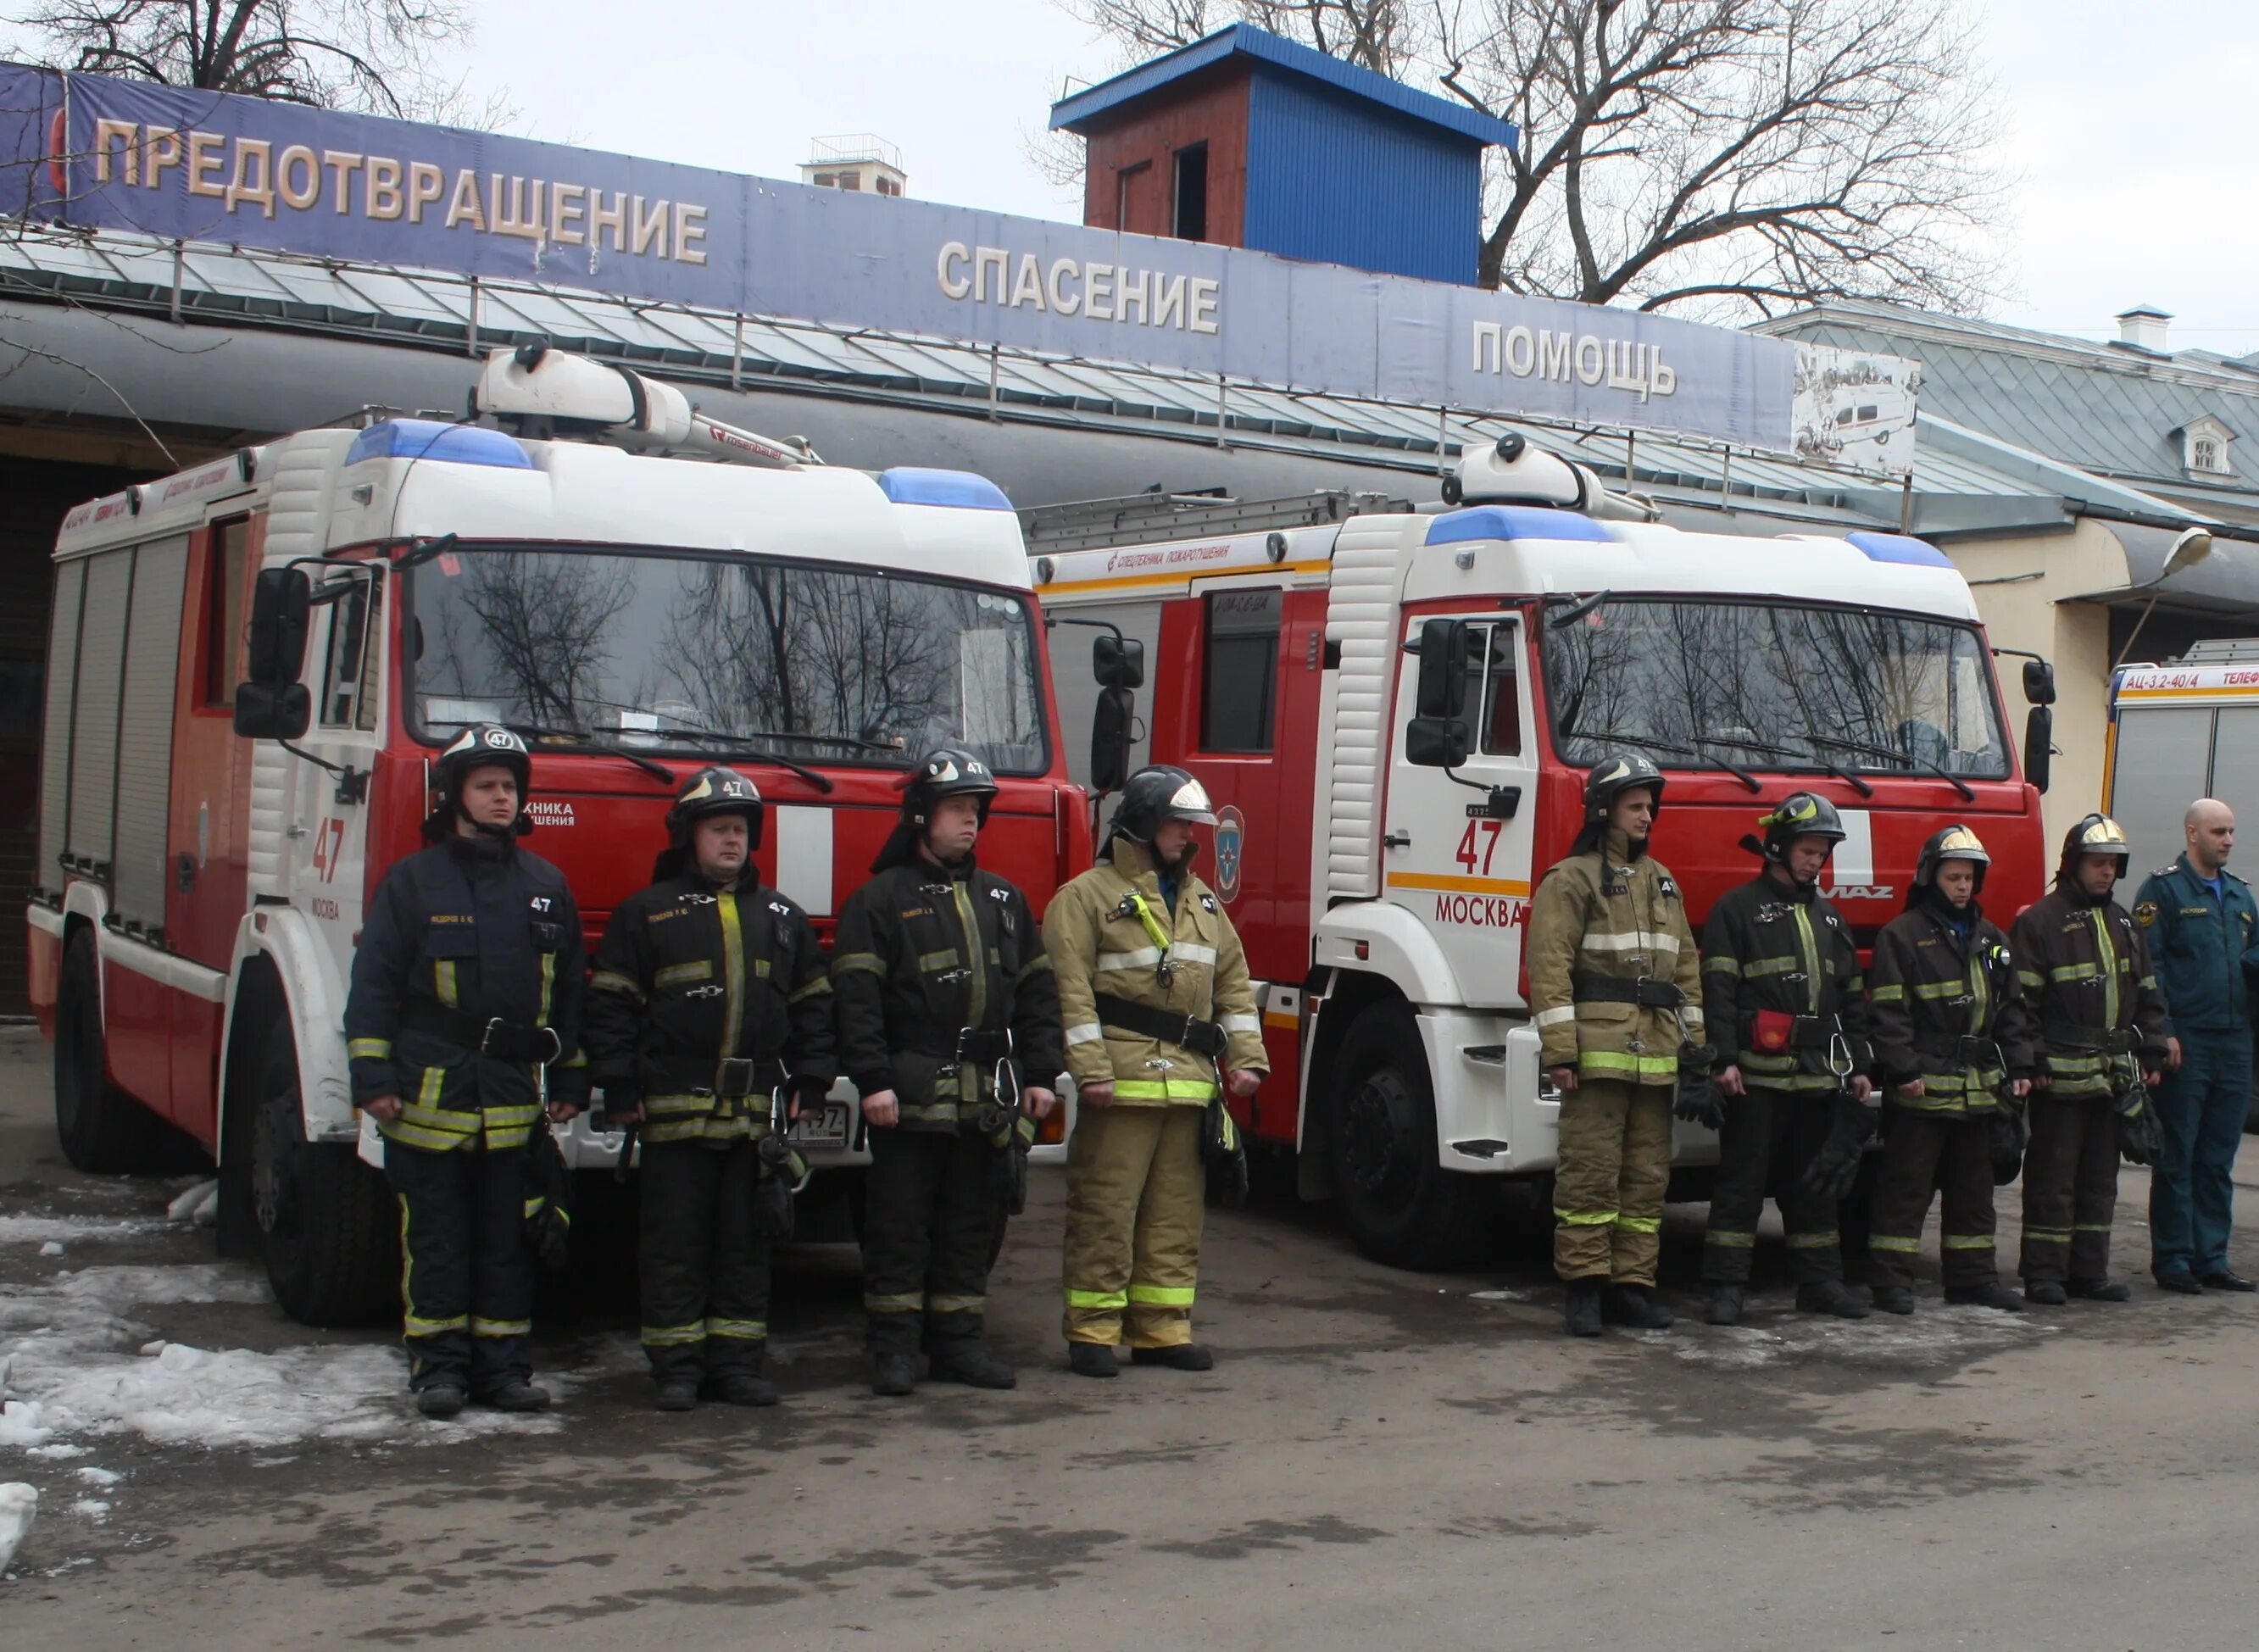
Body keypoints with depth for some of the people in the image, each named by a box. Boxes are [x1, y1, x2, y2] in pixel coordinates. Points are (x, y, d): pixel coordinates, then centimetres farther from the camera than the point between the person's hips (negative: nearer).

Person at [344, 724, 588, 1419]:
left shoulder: (546, 886, 10)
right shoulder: (412, 881, 0)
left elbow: (570, 990, 14)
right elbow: (373, 983, -1)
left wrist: (569, 1082, 10)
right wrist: (373, 1077, -8)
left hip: (516, 1100, 3)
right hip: (431, 1095, -3)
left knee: (509, 1241, 7)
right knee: (436, 1241, 4)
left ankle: (503, 1366, 15)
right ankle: (438, 1366, 12)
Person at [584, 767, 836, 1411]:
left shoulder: (781, 918, 13)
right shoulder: (646, 914, 2)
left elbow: (813, 1006, 17)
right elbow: (610, 1006, -1)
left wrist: (808, 1082, 8)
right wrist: (622, 1091, -7)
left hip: (757, 1114, 3)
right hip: (675, 1111, -3)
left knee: (747, 1244, 7)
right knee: (675, 1245, 2)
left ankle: (739, 1361, 15)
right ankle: (676, 1367, 9)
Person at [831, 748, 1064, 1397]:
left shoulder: (1004, 901, 15)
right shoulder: (881, 900, -1)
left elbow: (1036, 993, 16)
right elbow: (857, 998, -8)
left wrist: (1040, 1074, 8)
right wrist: (873, 1080, -16)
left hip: (988, 1097, 5)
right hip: (912, 1093, -5)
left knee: (972, 1226, 9)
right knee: (900, 1225, 1)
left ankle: (958, 1342, 18)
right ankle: (894, 1349, 8)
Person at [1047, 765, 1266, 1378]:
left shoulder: (1203, 903, 19)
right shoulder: (1086, 897, -2)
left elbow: (1233, 983, 20)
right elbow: (1071, 990, -10)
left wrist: (1245, 1057, 8)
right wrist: (1090, 1069, -18)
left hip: (1189, 1082, 6)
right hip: (1121, 1082, -6)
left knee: (1176, 1213, 9)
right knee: (1105, 1211, -3)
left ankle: (1162, 1328, 16)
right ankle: (1092, 1332, 4)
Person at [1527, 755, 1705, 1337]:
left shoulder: (1662, 881, 20)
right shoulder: (1572, 878, -2)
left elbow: (1686, 968, 22)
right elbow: (1550, 967, -10)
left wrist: (1696, 1045, 14)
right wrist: (1559, 1050, -16)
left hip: (1656, 1054, 7)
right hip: (1598, 1046, -7)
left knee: (1647, 1175, 7)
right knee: (1590, 1170, -6)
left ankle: (1631, 1284, 13)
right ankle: (1583, 1286, 0)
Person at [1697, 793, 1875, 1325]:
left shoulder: (1829, 918, 18)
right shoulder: (1737, 909, -1)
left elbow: (1852, 998, 20)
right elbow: (1718, 989, -9)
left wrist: (1859, 1067, 14)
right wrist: (1725, 1059, -18)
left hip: (1819, 1076, 6)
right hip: (1757, 1076, -6)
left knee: (1815, 1183, 12)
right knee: (1742, 1181, -4)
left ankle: (1819, 1281, 20)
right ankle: (1725, 1287, -1)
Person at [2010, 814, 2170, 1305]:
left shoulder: (2123, 923, 16)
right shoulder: (2039, 922, -7)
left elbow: (2147, 995, 20)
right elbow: (2021, 1001, -11)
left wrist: (2152, 1053, 12)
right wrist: (2032, 1062, -16)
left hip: (2115, 1075, 7)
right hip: (2061, 1075, -7)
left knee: (2101, 1177, 12)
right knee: (2053, 1177, -2)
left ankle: (2089, 1270, 19)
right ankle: (2044, 1274, 3)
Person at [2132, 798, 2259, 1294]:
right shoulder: (2163, 888, -4)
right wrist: (2163, 1032, -16)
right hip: (2185, 1043, -6)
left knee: (2218, 1159, 10)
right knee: (2177, 1156, -1)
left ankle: (2211, 1257, 16)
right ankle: (2172, 1258, 5)